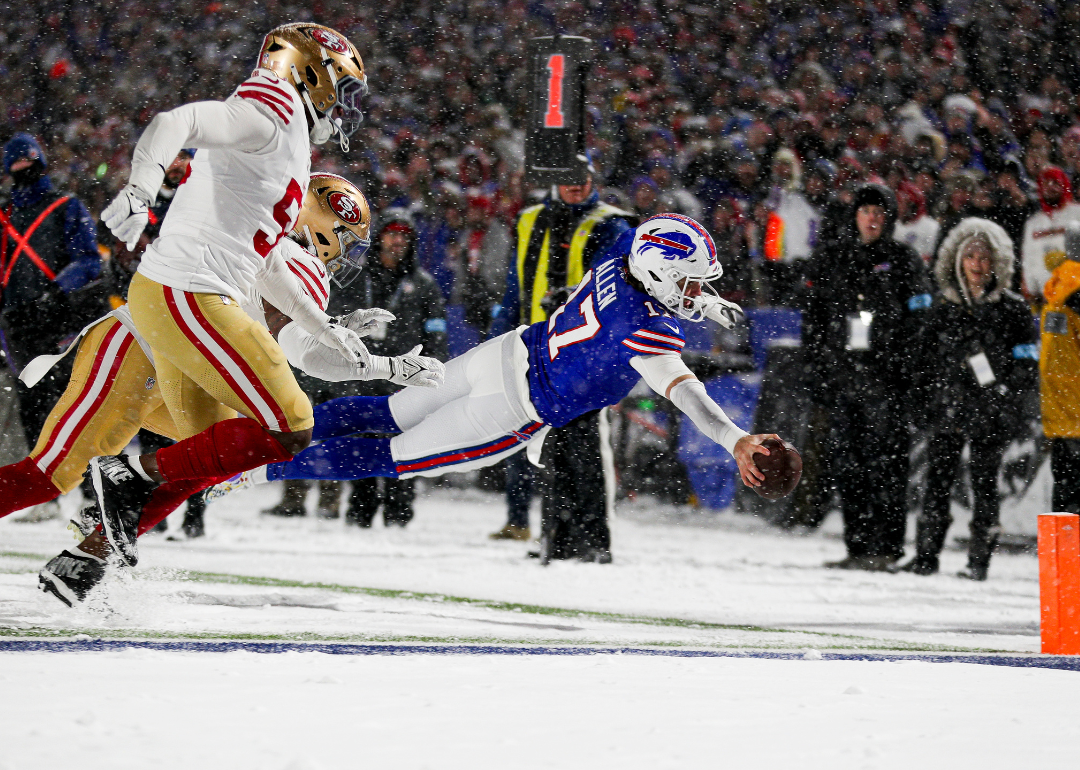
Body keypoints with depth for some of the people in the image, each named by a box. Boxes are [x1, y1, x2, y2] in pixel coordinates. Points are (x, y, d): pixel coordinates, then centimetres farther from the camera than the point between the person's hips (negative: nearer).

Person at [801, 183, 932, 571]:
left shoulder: (904, 261, 6)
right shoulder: (829, 262, 16)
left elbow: (919, 320, 1)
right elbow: (813, 318, 17)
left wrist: (901, 363, -9)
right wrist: (819, 369, 8)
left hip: (885, 378, -4)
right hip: (840, 374, 4)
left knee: (884, 462, -9)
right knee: (847, 463, 4)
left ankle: (885, 547, -9)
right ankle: (857, 547, 9)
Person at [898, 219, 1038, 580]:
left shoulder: (1013, 309, 2)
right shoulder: (943, 308, 9)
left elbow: (1027, 365, 3)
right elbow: (926, 361, 14)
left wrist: (1005, 399, -7)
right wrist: (929, 403, 5)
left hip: (991, 413, -2)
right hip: (948, 412, 2)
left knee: (984, 483, 1)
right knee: (937, 482, 0)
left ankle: (980, 560, 7)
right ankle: (926, 555, 5)